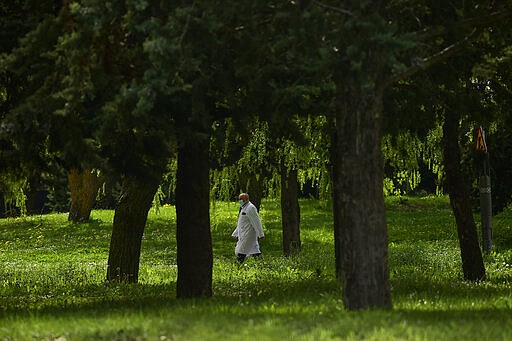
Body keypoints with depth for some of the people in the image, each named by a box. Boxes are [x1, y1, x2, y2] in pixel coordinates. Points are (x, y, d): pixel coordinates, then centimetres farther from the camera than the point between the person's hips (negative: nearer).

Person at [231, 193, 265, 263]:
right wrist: (235, 234, 27)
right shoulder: (244, 208, 19)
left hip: (248, 235, -10)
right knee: (254, 252, 8)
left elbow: (256, 222, -18)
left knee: (241, 253, -11)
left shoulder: (250, 208, -13)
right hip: (244, 235, 10)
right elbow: (240, 224, 27)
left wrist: (260, 234, -21)